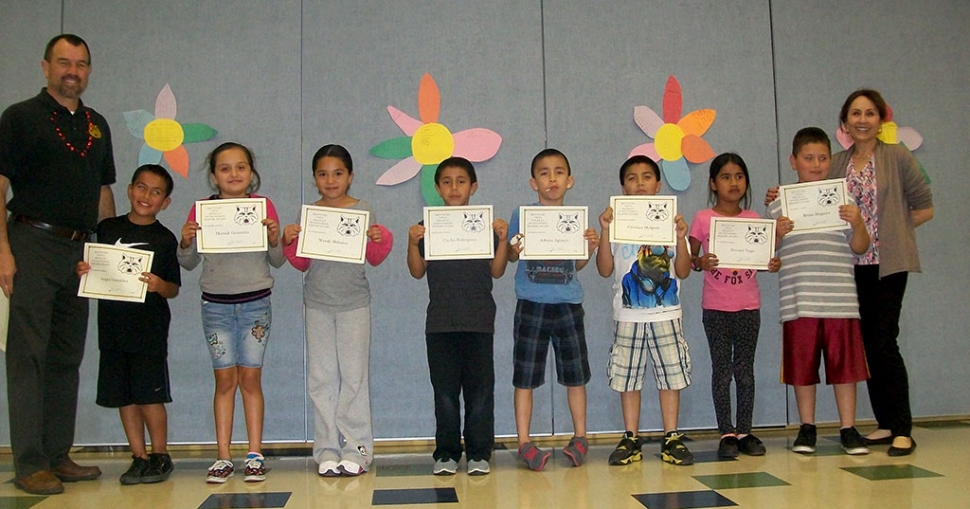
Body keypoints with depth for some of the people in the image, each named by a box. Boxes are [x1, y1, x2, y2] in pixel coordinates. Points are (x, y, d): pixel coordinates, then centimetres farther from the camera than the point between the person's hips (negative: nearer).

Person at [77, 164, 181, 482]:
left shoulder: (165, 239, 0)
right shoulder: (107, 228, 8)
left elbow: (174, 289, -1)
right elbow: (92, 268, 15)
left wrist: (159, 285, -21)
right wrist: (82, 271, -6)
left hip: (150, 328, -4)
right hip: (112, 325, 4)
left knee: (149, 394, -3)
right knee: (123, 395, 9)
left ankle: (160, 456, 13)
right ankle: (139, 457, 20)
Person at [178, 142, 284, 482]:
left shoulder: (264, 206, 1)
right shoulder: (202, 209, 2)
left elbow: (278, 261, 3)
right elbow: (188, 263, 6)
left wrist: (274, 239, -17)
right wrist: (186, 242, -14)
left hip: (256, 303, -1)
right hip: (216, 304, 1)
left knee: (250, 378, 3)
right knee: (225, 379, 3)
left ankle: (255, 455, 10)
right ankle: (223, 457, 10)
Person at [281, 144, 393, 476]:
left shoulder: (363, 211, 1)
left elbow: (374, 258, 4)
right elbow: (301, 263, 10)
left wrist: (380, 239, -15)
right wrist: (288, 242, -7)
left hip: (354, 303, -2)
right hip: (317, 304, 2)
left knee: (354, 375, 0)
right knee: (320, 377, 4)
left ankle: (354, 449, 8)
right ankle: (327, 451, 11)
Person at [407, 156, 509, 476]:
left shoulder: (486, 224, 6)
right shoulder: (428, 226, 8)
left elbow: (496, 271, 1)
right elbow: (418, 272, 3)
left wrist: (503, 239, -12)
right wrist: (413, 242, -12)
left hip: (479, 320, 0)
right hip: (440, 321, 1)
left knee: (480, 389, 2)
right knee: (444, 390, 5)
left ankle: (479, 453, 11)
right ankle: (446, 453, 14)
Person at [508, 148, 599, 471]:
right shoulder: (522, 215, 0)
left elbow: (577, 265, 12)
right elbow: (510, 256, 1)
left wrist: (591, 247, -7)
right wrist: (516, 248, -20)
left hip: (568, 305, 2)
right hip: (531, 304, -2)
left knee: (575, 374, 8)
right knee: (525, 377, 2)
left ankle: (580, 437, 23)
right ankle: (524, 442, 11)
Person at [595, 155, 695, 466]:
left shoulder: (671, 222, 7)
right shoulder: (616, 223, 5)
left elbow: (683, 272, 3)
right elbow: (605, 270, -2)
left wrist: (681, 238, -12)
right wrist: (604, 232, -12)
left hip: (666, 315, 0)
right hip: (628, 316, 0)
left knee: (671, 374, 2)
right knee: (627, 377, 4)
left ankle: (672, 438, 12)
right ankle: (630, 439, 15)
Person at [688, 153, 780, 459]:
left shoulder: (753, 219, 8)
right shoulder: (703, 219, -1)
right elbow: (689, 258, 0)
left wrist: (773, 264, -10)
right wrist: (700, 262, -21)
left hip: (748, 306, 3)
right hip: (716, 307, -2)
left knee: (745, 370, 7)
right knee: (722, 370, 2)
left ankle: (745, 431, 16)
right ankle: (726, 433, 10)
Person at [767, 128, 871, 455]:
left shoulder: (844, 202, 8)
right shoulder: (779, 206, 6)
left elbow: (860, 248, 6)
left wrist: (857, 224, -12)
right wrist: (777, 234, -12)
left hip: (840, 300, 0)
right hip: (798, 302, 0)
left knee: (844, 363, 3)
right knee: (802, 365, 6)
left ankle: (848, 429, 15)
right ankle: (807, 428, 19)